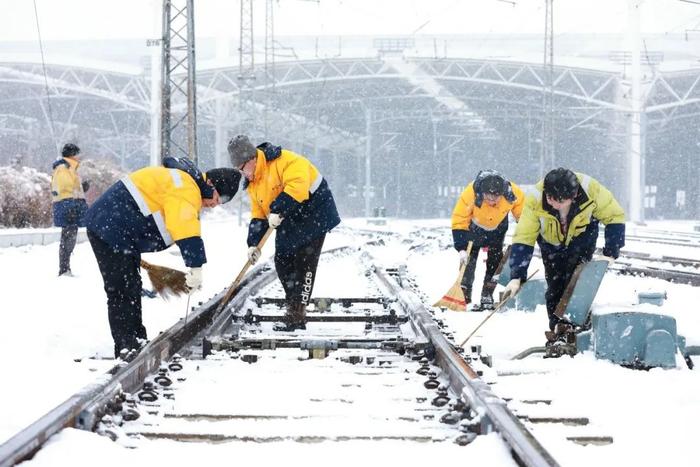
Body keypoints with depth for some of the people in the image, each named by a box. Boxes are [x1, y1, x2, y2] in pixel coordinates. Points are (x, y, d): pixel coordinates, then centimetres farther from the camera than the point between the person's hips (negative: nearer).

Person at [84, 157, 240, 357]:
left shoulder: (182, 181, 16)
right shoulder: (186, 189, -19)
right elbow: (186, 230, -31)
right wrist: (196, 267, -33)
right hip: (109, 230, -11)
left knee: (132, 288, 16)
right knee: (122, 292, -10)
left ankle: (136, 343, 22)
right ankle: (127, 347, -9)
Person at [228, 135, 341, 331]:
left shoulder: (285, 161, -22)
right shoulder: (252, 184, 8)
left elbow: (298, 185, -35)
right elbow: (258, 215, 11)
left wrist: (278, 210, -35)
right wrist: (253, 243, 1)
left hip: (313, 214, -9)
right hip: (288, 224, 9)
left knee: (304, 265, -12)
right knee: (283, 263, 5)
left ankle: (297, 316, -12)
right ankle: (293, 309, 14)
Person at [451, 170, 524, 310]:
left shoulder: (513, 194, -36)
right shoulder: (470, 194, -41)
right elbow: (459, 222, -32)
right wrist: (461, 248, -36)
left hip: (497, 228, 2)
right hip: (474, 227, -2)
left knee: (495, 261, -1)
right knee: (468, 262, -9)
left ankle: (487, 298, 9)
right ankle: (464, 298, -3)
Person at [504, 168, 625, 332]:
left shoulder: (591, 190, -36)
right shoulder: (535, 201, -36)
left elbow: (615, 217, -20)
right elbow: (523, 239, -30)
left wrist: (610, 253, -24)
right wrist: (516, 277, -36)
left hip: (583, 236, -1)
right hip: (551, 243, 1)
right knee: (555, 286, -4)